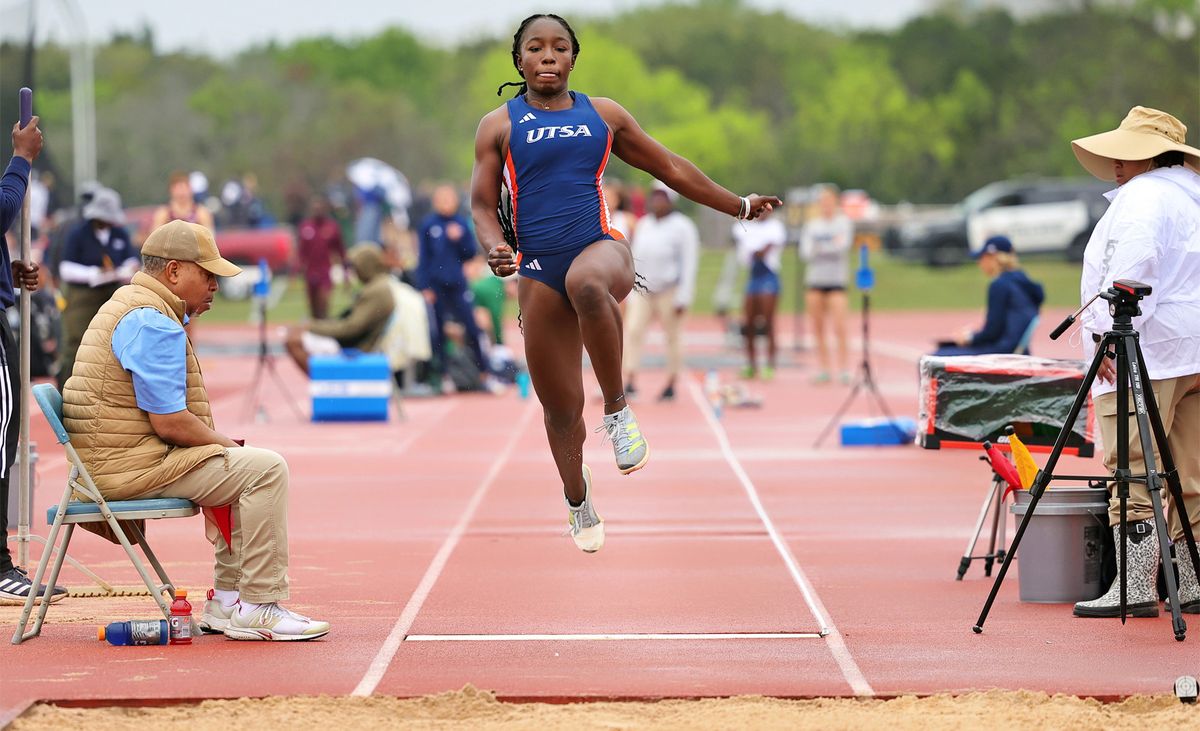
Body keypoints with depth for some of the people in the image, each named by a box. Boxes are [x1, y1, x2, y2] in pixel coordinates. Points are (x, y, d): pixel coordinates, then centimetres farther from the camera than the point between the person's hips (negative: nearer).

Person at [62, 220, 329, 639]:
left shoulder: (129, 305, 20)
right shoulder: (153, 323, -16)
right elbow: (169, 423, -20)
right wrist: (227, 445, -6)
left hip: (107, 462, 11)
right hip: (132, 464, -11)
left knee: (241, 470, 25)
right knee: (265, 469, -15)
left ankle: (227, 601, 21)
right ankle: (257, 609, -15)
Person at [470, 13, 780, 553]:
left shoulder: (603, 115, 13)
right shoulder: (498, 126, 9)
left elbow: (669, 168, 21)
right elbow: (482, 203, 9)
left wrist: (740, 206, 25)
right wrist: (495, 248, -13)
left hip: (601, 248, -1)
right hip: (539, 273, 1)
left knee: (587, 283, -41)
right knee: (560, 407, 3)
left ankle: (617, 407, -25)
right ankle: (578, 503, 29)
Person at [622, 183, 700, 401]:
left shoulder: (682, 227, -5)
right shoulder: (644, 225, 13)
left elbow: (689, 264, -8)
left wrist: (682, 298, -13)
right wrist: (631, 292, 12)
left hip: (669, 291, -5)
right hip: (643, 290, 5)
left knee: (672, 337, 2)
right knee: (633, 331, -8)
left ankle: (671, 385, 10)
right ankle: (629, 382, -10)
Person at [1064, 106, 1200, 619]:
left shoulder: (1141, 197, -8)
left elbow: (1131, 273, -20)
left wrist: (1106, 333, -18)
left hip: (1146, 352, -10)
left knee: (1133, 473, -10)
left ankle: (1134, 587, -14)